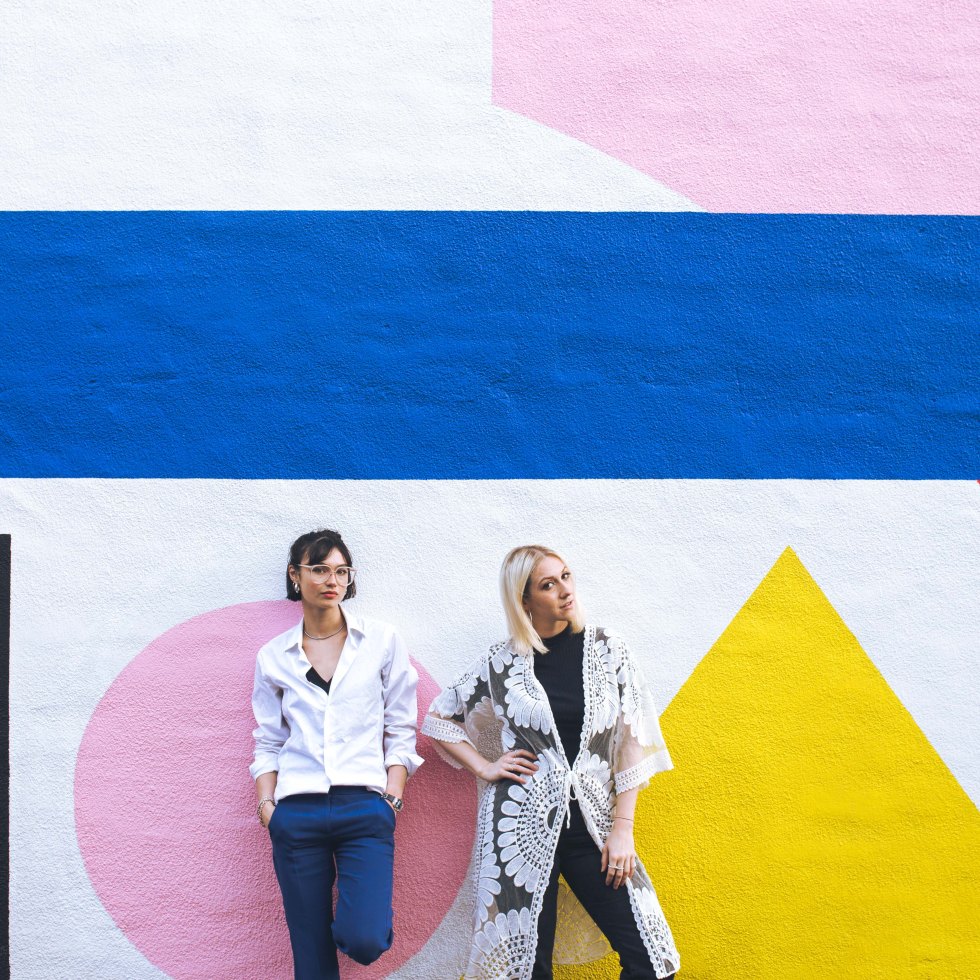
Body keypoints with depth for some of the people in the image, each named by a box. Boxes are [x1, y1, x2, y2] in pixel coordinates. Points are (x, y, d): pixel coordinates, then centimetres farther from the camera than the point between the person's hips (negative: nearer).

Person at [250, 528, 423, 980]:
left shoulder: (382, 642, 6)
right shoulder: (274, 657, 9)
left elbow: (400, 732, 6)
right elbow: (268, 743, 12)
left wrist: (391, 799, -4)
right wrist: (266, 806, -1)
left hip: (364, 809, -1)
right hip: (297, 814, 1)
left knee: (364, 940, -17)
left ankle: (354, 912, 17)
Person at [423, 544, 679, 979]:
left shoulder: (605, 648, 3)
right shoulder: (502, 661, 2)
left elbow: (631, 740, 1)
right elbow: (438, 719, 13)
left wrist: (622, 829, -4)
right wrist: (484, 768, 1)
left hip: (591, 821, 1)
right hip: (521, 820, -1)